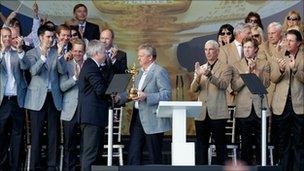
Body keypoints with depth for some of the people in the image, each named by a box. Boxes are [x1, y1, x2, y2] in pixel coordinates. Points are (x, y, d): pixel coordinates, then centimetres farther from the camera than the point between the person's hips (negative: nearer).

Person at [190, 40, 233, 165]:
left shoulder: (225, 68, 3)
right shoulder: (200, 68, 16)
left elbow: (223, 85, -15)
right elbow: (193, 89, 5)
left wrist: (209, 75, -29)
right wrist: (198, 76, -15)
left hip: (217, 113, -4)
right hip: (201, 113, 4)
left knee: (220, 145, 0)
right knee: (201, 145, 5)